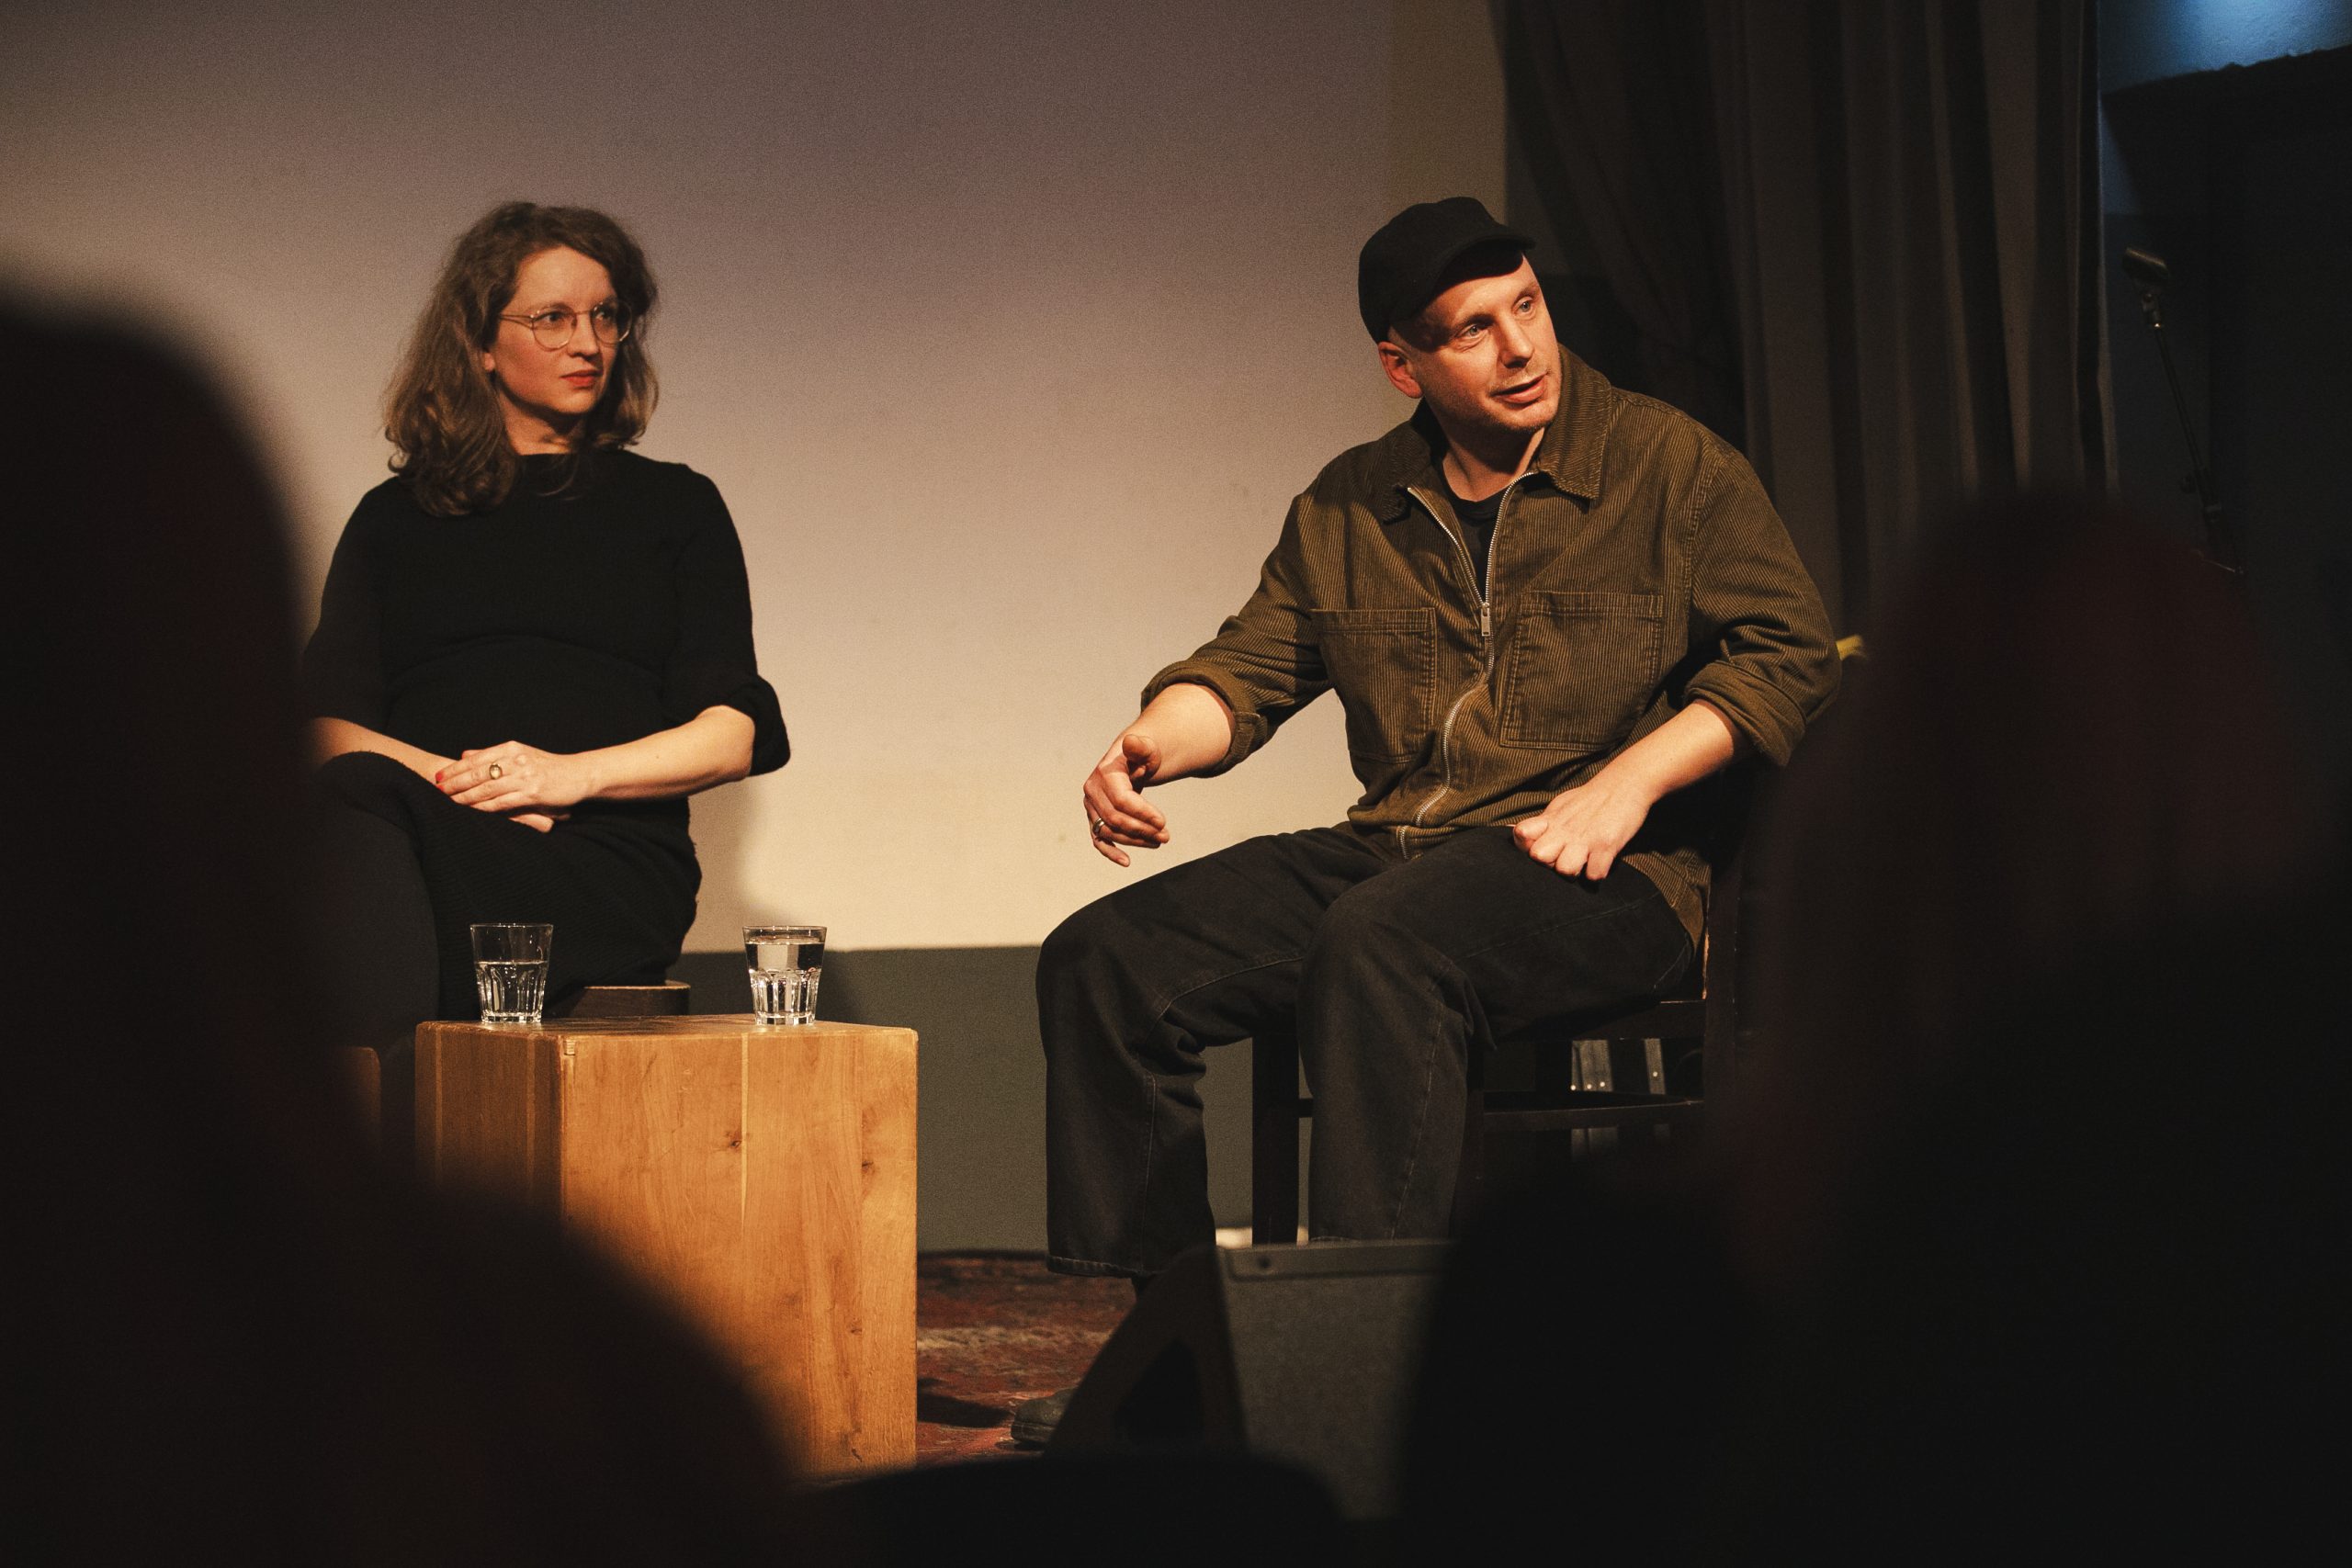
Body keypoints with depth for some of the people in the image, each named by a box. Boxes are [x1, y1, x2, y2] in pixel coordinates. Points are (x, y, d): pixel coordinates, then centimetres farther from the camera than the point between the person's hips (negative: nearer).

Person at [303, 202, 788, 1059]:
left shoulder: (677, 506, 23)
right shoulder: (394, 517, 25)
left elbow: (734, 734, 10)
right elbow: (331, 726, 11)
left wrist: (573, 774, -8)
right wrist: (453, 781, -11)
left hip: (609, 863, -2)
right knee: (355, 801, -36)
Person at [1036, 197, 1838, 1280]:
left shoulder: (1669, 464, 4)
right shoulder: (1347, 507, 17)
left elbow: (1789, 651, -2)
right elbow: (1247, 670, 17)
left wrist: (1626, 782, -15)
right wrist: (1152, 743, -7)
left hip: (1606, 875, -6)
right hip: (1389, 852, 6)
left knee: (1375, 947, -38)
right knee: (1102, 960, -12)